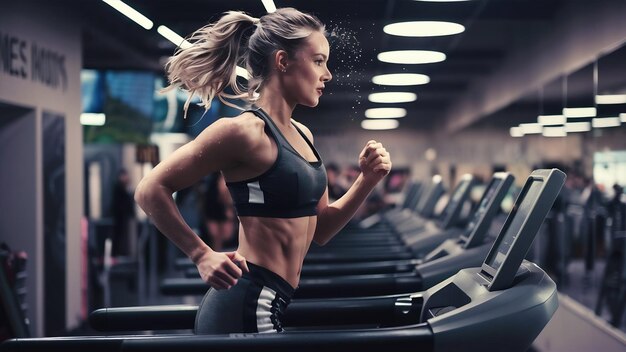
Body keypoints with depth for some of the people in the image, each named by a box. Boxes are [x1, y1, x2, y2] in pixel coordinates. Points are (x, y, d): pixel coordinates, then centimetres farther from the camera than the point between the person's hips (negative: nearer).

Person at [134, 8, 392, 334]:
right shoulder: (246, 130, -14)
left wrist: (368, 179, 3)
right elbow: (151, 190, -14)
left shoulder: (301, 135, 13)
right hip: (245, 306, -9)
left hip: (271, 303, 9)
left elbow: (320, 229, 16)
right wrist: (203, 256, -15)